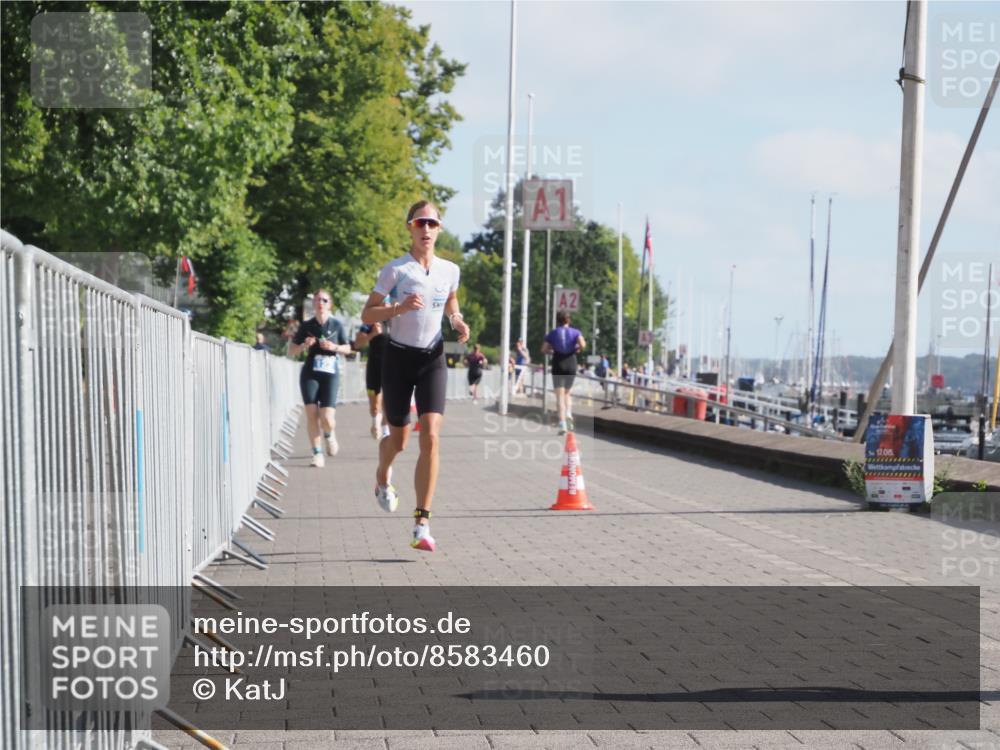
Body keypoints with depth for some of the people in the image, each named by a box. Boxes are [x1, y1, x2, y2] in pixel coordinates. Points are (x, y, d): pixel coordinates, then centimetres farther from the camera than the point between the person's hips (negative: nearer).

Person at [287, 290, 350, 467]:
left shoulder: (336, 324, 3)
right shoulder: (307, 326, 3)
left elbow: (347, 348, 11)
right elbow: (291, 351, 8)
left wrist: (334, 347, -9)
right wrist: (304, 345, -11)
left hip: (330, 375, -1)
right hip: (310, 375, 1)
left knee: (327, 419, -12)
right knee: (311, 413, -11)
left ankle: (330, 435, 24)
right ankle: (317, 452, 3)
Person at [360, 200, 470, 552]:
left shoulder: (450, 270, 3)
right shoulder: (395, 270, -8)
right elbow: (366, 315, -7)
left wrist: (457, 322, 4)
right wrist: (399, 307, -23)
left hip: (433, 359, 2)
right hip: (399, 356, -2)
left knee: (431, 437, -14)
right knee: (399, 439, 10)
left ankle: (422, 526, -14)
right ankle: (382, 479, 49)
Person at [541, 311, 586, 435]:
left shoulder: (552, 333, 6)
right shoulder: (575, 332, 5)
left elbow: (544, 350, -1)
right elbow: (582, 344, -13)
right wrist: (578, 350, 7)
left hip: (557, 364, -1)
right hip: (571, 364, 1)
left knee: (560, 395, -3)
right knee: (567, 392, 19)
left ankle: (562, 423, -14)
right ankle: (568, 413, -7)